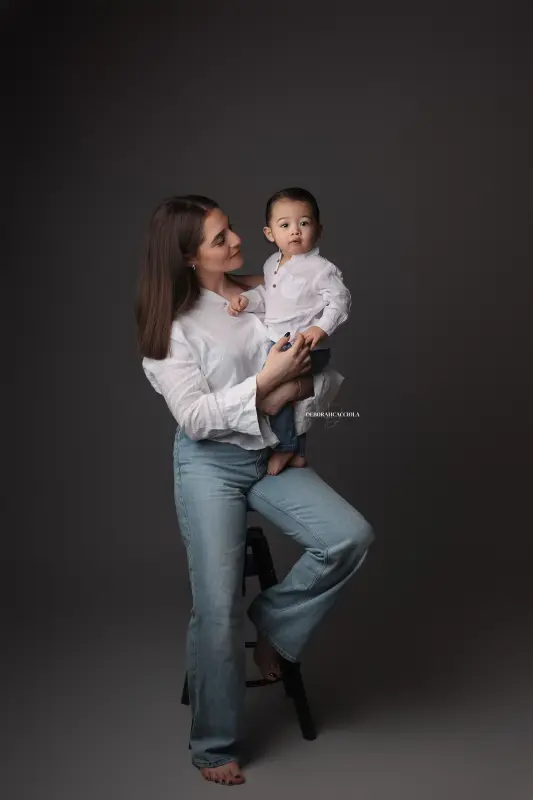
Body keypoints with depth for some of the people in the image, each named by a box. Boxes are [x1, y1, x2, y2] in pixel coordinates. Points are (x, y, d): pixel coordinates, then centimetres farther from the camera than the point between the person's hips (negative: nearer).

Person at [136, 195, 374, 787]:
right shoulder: (174, 326, -8)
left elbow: (331, 375, 4)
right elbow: (195, 417, -16)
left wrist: (303, 384, -18)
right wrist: (267, 380, -21)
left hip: (272, 456, 4)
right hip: (210, 465, -4)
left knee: (351, 537, -18)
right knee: (218, 608, -6)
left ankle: (273, 624, 8)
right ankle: (214, 747, 13)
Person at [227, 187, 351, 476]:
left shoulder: (321, 268, -14)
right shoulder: (272, 265, 8)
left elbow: (340, 300, -13)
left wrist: (322, 328, -26)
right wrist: (246, 299, 2)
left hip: (306, 347, -8)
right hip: (278, 344, 8)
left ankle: (285, 446, -5)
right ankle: (298, 453, 35)